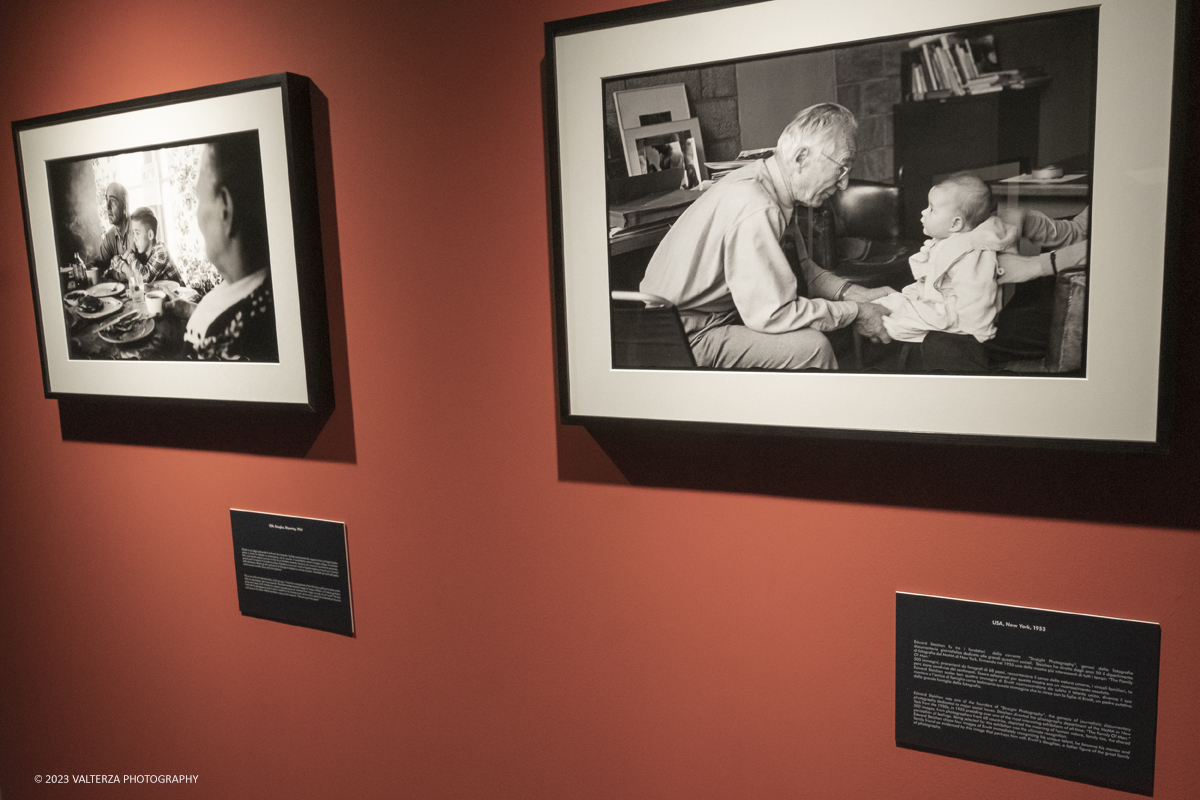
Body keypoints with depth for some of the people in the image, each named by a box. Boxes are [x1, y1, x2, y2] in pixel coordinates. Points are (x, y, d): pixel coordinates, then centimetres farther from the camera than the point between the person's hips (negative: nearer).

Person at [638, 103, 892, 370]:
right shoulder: (754, 209, -28)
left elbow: (801, 267, 15)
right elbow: (771, 314, -28)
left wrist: (855, 294, 1)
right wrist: (855, 313, -17)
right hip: (683, 340, -10)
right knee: (812, 346, -20)